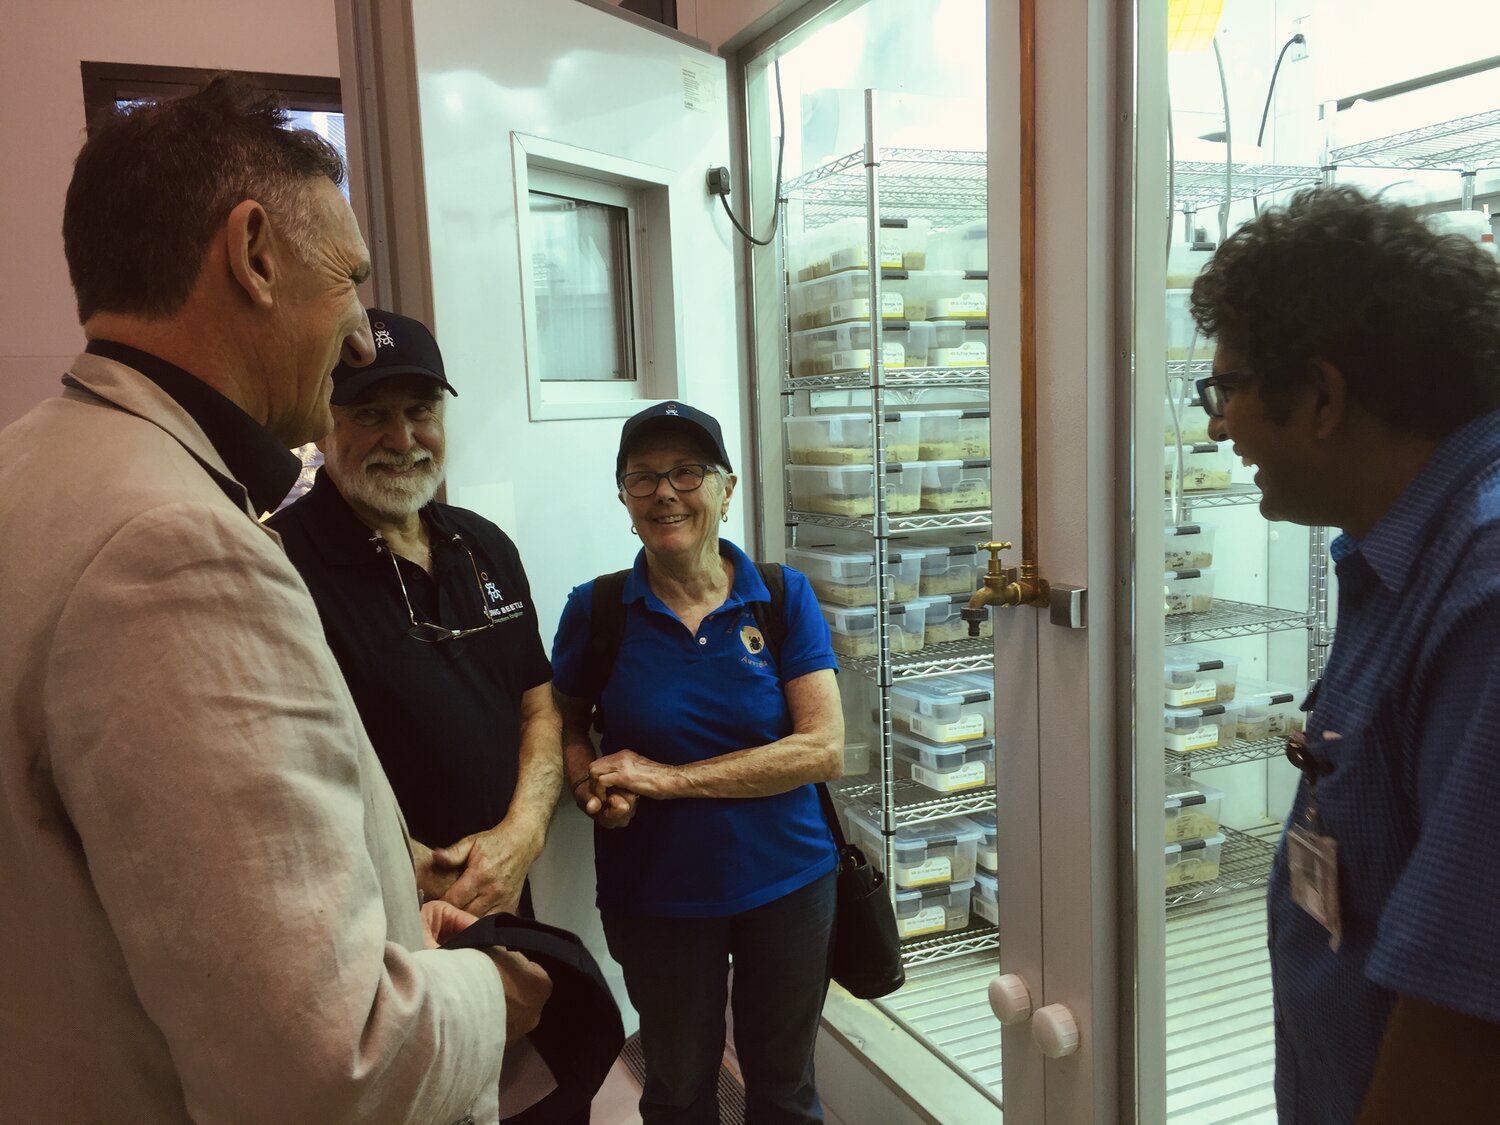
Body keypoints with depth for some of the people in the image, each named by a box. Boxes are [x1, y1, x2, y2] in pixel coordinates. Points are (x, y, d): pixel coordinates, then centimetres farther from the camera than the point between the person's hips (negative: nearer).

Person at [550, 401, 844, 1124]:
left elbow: (824, 750, -15)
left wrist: (669, 778, -18)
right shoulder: (594, 610, -7)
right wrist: (590, 787, -14)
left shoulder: (784, 598, -9)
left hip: (786, 881, 0)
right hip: (655, 894, 0)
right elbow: (566, 724, 9)